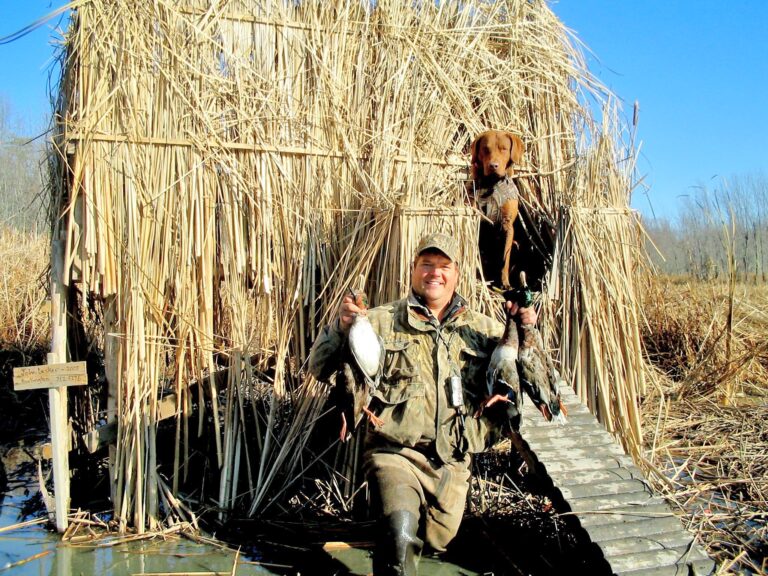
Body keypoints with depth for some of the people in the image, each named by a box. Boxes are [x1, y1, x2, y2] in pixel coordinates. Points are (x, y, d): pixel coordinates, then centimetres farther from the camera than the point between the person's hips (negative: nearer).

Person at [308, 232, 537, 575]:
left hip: (452, 462, 4)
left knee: (437, 542, 19)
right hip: (396, 453, -4)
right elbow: (320, 368, -3)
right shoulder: (381, 322, -2)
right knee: (400, 534, -29)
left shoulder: (483, 329, 8)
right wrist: (341, 327, -22)